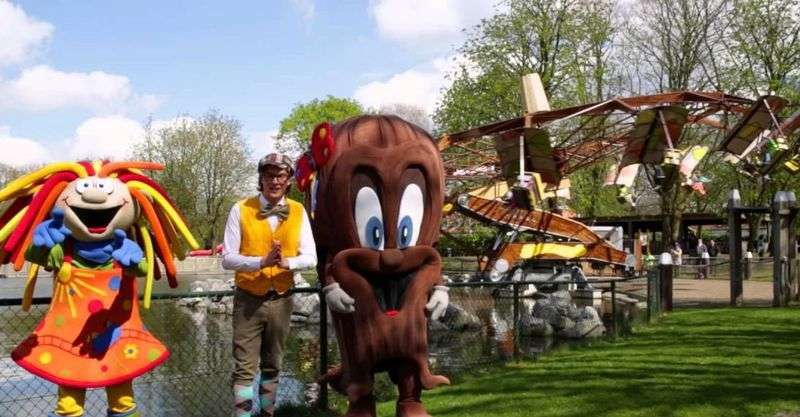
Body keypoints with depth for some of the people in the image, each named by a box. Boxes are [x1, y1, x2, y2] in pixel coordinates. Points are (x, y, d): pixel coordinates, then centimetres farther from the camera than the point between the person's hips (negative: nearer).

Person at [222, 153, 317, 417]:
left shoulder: (298, 212, 1)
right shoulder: (241, 210, -7)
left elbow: (310, 258, -3)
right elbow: (228, 259, -10)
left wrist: (286, 262, -23)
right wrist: (261, 262, -25)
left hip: (281, 300, 3)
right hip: (248, 299, -3)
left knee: (272, 365, 15)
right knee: (245, 367, -2)